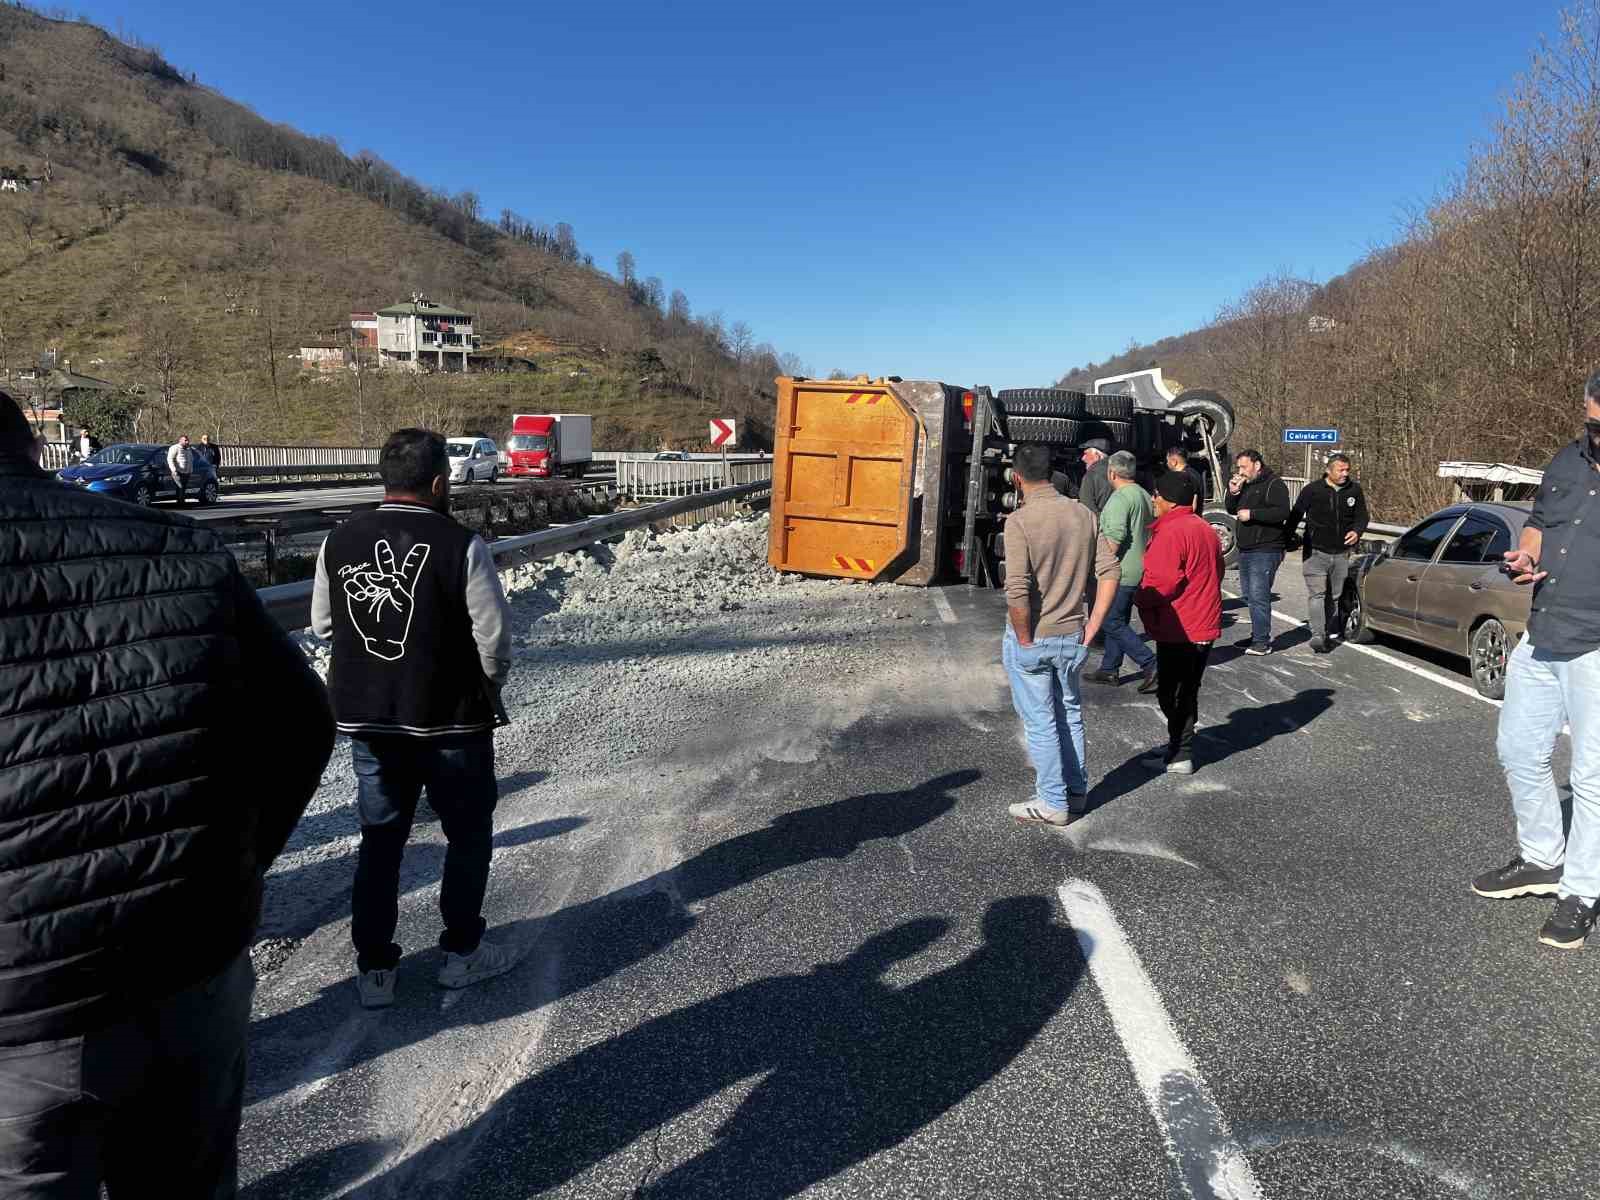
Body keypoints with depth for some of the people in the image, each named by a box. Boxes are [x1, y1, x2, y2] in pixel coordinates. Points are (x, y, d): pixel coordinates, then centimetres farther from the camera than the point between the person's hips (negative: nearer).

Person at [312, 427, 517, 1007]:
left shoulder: (339, 541, -2)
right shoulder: (461, 545, -17)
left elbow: (322, 624, 9)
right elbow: (494, 636, -14)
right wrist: (488, 686, 4)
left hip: (365, 717, 5)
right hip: (450, 719, -4)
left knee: (380, 838, 16)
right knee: (468, 833, 15)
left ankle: (374, 968, 21)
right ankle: (461, 951, 25)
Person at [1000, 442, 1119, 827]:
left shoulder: (1019, 521, -18)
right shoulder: (1084, 514, 0)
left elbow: (1017, 590, -24)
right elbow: (1109, 573, -1)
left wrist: (1025, 639, -12)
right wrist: (1091, 628, 3)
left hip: (1032, 639, -5)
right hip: (1073, 637, 5)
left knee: (1040, 722, 8)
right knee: (1070, 713, 21)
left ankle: (1054, 802, 19)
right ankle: (1076, 792, 33)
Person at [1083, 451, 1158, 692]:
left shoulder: (1120, 498, -16)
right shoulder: (1145, 495, 14)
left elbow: (1115, 538, -26)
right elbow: (1151, 532, 21)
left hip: (1121, 571, -10)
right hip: (1139, 570, 10)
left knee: (1113, 622, -4)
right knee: (1117, 620, 16)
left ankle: (1151, 665, -9)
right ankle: (1109, 669, 23)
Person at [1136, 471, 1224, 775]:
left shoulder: (1171, 532, -19)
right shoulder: (1204, 528, 13)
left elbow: (1164, 581, -25)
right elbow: (1216, 572, 20)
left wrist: (1141, 599, -9)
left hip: (1179, 629, -10)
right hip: (1203, 624, 10)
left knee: (1172, 693, 0)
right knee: (1187, 690, 18)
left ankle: (1180, 757, 6)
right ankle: (1179, 746, 29)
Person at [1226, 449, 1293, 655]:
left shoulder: (1274, 485, -9)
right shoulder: (1245, 485, 17)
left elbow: (1283, 512, -20)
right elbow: (1232, 511, 20)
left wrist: (1252, 514, -19)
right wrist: (1233, 493, 3)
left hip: (1265, 551, -9)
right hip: (1245, 550, 9)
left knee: (1258, 595, -12)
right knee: (1249, 595, 13)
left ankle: (1262, 642, -9)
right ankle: (1258, 634, 22)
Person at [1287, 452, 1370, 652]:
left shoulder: (1354, 490, 6)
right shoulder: (1312, 490, -4)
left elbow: (1362, 516, 13)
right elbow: (1295, 515, 0)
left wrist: (1356, 531, -7)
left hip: (1341, 553, 4)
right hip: (1316, 552, -4)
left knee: (1335, 596, 12)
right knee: (1316, 593, -13)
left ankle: (1331, 632, 23)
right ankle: (1317, 635, -18)